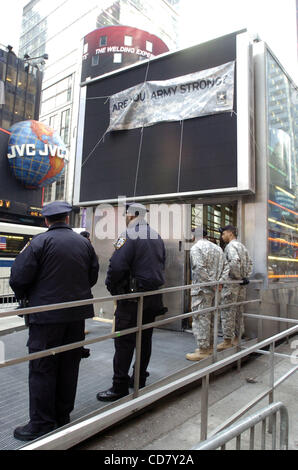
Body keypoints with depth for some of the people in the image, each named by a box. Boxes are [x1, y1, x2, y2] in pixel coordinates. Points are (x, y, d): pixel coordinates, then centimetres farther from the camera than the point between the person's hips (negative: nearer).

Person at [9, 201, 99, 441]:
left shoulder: (39, 242, -10)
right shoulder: (84, 243, 5)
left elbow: (18, 278, -11)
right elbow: (93, 276, 10)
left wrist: (26, 297, 9)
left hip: (47, 315, -5)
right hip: (77, 314, 5)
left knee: (42, 369, 6)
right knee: (69, 365, 16)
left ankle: (41, 425, 15)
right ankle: (63, 416, 29)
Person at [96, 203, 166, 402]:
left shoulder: (129, 235, -13)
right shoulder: (157, 236, 13)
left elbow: (117, 266, -23)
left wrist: (112, 288, -8)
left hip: (132, 297, -8)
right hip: (154, 297, 8)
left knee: (124, 341, 0)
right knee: (145, 338, 16)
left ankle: (120, 386, 6)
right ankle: (140, 379, 29)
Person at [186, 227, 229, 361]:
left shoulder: (196, 248, -11)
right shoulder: (217, 248, 14)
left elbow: (200, 269, -22)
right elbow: (226, 267, 9)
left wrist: (212, 284, -16)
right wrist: (220, 282, 0)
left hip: (202, 290, -8)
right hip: (213, 290, 8)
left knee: (201, 319, -2)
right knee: (210, 318, 17)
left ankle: (203, 351, 3)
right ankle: (210, 346, 27)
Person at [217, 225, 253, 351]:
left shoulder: (231, 246, -12)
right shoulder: (242, 246, 16)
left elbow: (234, 261, -29)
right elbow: (250, 263, 20)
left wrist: (237, 276, -17)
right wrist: (245, 276, 13)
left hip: (232, 283, -9)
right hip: (242, 284, 9)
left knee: (228, 312, -3)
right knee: (238, 312, 13)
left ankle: (227, 340, 1)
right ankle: (237, 338, 21)